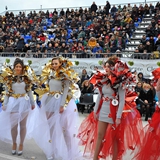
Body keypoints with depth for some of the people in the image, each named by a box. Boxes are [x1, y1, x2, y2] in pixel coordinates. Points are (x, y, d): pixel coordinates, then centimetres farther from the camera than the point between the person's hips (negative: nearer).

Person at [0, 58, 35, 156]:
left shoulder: (26, 78, 2)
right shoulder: (9, 78, 1)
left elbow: (29, 91, 7)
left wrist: (33, 103, 8)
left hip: (24, 102, 0)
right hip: (13, 103, 0)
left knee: (23, 125, 6)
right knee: (13, 125, 7)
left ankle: (21, 144, 20)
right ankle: (14, 144, 25)